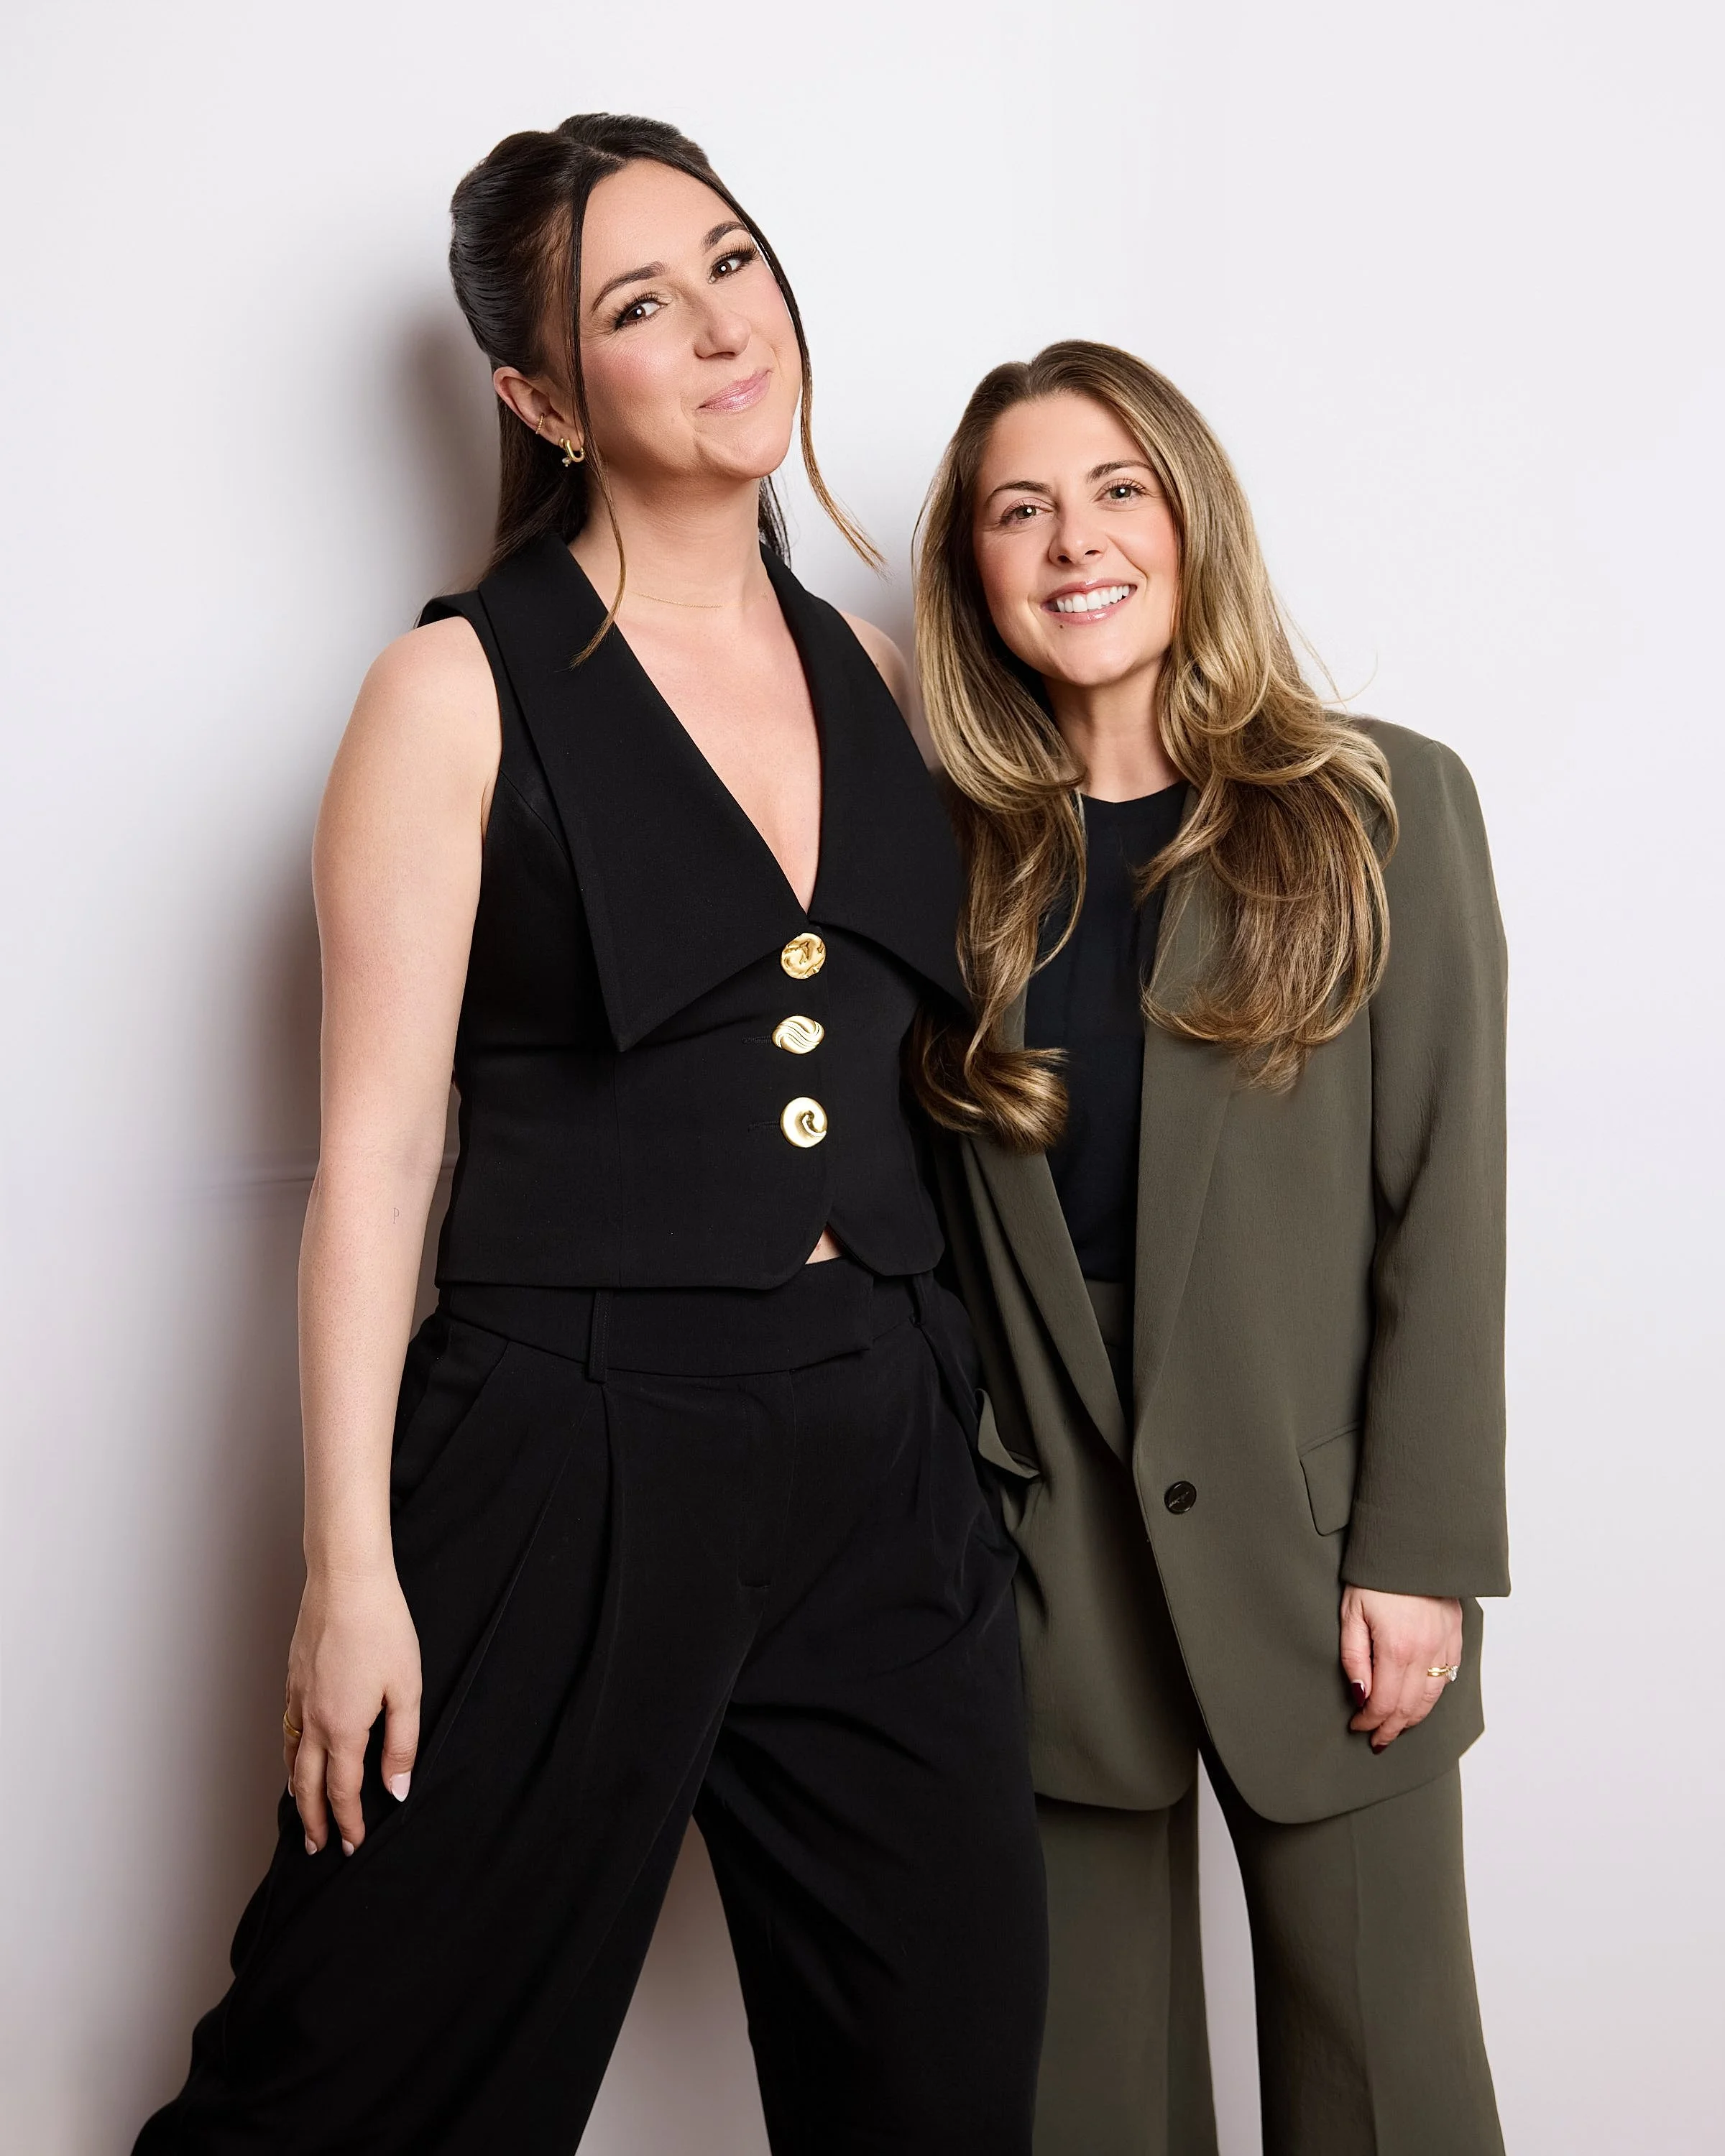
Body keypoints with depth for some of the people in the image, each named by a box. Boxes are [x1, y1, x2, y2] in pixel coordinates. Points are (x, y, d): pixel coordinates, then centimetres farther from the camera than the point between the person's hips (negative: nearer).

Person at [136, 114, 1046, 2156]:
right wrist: (352, 1568, -11)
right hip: (573, 1464, -5)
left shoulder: (878, 676, 10)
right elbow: (374, 1151, -7)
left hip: (883, 1459, 5)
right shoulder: (463, 689, -5)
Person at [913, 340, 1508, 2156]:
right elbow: (929, 1221, 8)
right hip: (1044, 1549, 2)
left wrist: (1420, 1553, -8)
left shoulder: (1385, 810, -1)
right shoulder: (960, 856, 6)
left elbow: (1444, 1204, -4)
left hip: (1311, 1538, -1)